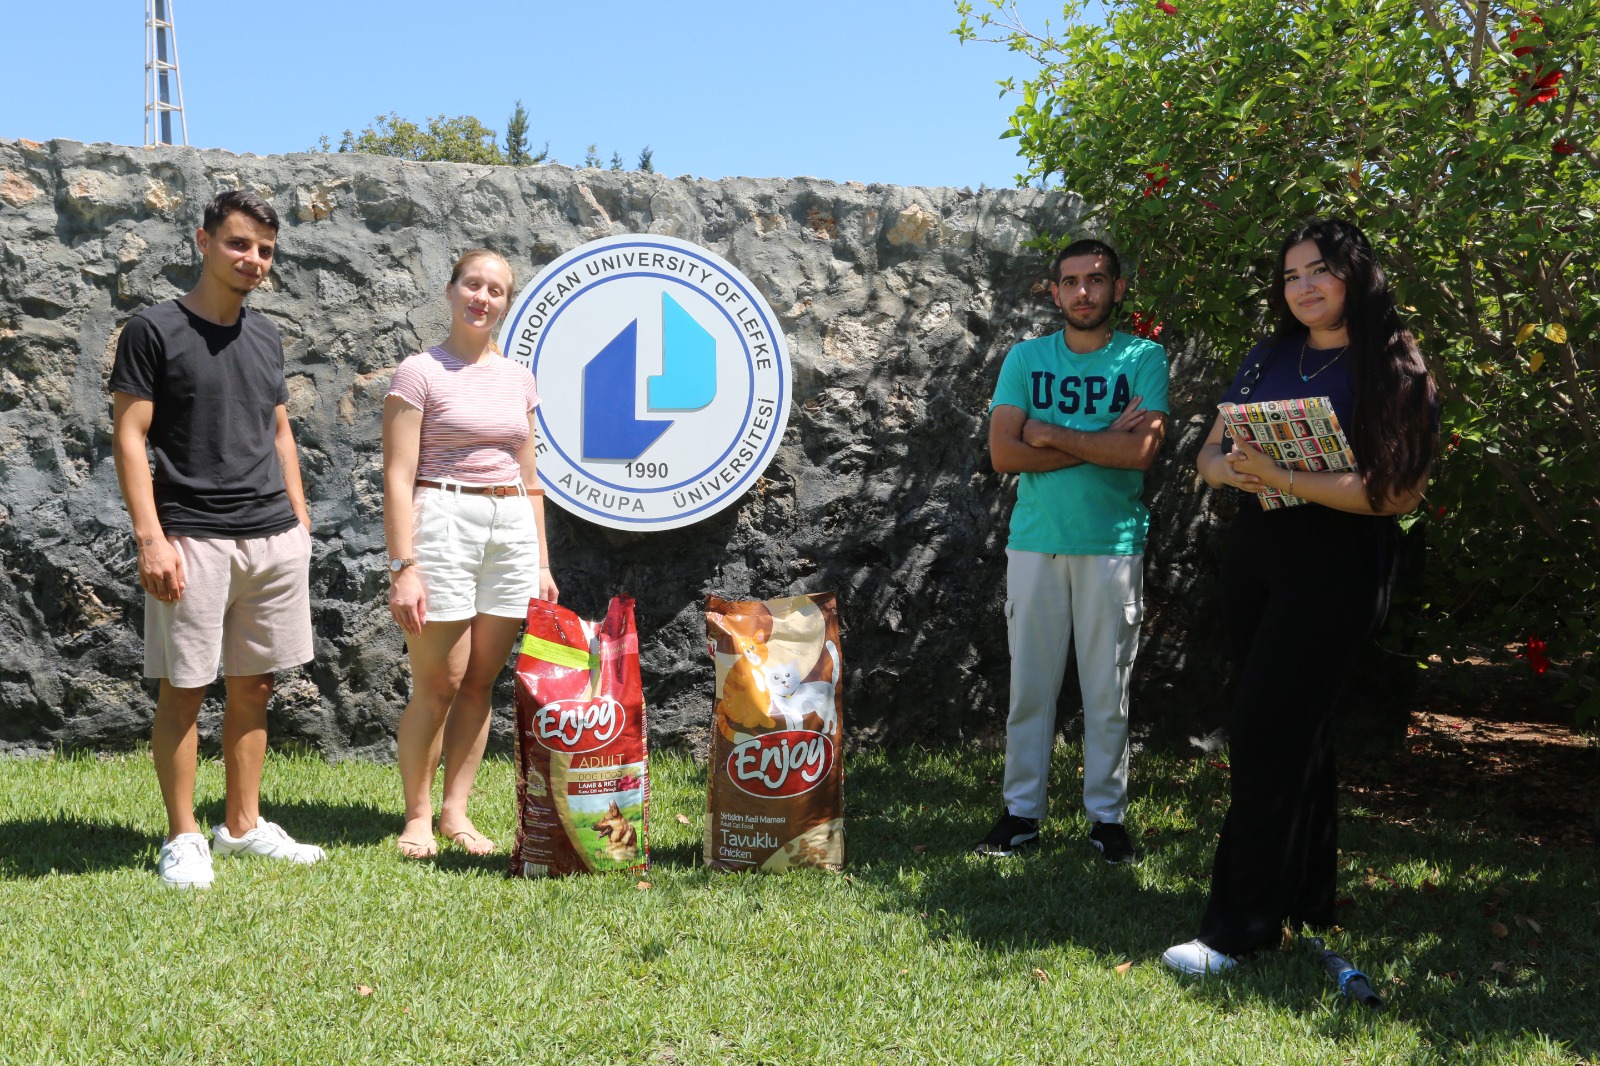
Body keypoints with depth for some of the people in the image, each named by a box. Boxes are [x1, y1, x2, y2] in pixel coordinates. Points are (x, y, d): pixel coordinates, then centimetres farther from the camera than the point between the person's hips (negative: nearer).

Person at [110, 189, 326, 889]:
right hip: (193, 538, -6)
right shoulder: (155, 330, -4)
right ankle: (183, 838, 10)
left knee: (253, 686, 10)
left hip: (274, 540, 6)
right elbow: (129, 437, -8)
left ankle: (242, 825, 21)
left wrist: (300, 520, 14)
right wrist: (151, 537, -15)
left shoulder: (266, 338, 14)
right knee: (183, 689, 0)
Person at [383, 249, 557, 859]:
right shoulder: (420, 373, -3)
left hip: (512, 528, 5)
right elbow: (398, 477, -8)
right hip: (443, 522, -5)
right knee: (437, 683, -2)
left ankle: (456, 811, 16)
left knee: (480, 681, 7)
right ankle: (417, 815, 11)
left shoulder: (518, 379, 13)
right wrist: (403, 567, -15)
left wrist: (541, 562, 14)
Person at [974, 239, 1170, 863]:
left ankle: (1107, 816, 16)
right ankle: (1021, 812, 14)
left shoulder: (1143, 358, 3)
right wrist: (1102, 442, -9)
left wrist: (1049, 433, -7)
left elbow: (1141, 451, -12)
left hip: (1113, 543, -1)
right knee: (1029, 684, 5)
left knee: (1109, 690, 4)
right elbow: (1004, 453, -5)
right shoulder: (1025, 359, 8)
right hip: (1035, 541, 2)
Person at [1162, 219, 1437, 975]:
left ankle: (1240, 927, -3)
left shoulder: (1393, 369, -7)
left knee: (1263, 733, -10)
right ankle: (1305, 900, 26)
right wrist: (1226, 467, -12)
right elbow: (1210, 451, 13)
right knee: (1295, 730, 14)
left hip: (1337, 566, -6)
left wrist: (1288, 480, -25)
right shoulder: (1269, 358, 12)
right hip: (1255, 552, 7)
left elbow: (1398, 490, -17)